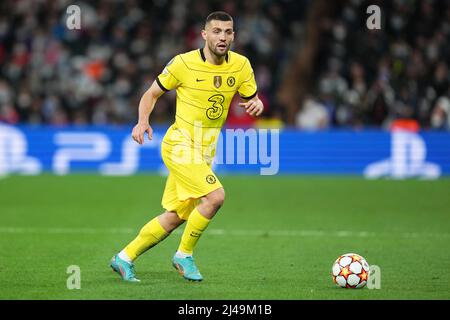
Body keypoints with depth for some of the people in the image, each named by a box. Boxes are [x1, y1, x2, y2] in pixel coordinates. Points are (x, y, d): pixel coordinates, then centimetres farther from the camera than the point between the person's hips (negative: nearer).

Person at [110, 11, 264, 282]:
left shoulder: (241, 65, -1)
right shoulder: (184, 64, -11)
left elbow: (251, 100, 10)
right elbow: (152, 94, 1)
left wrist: (256, 104, -15)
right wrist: (143, 122, -17)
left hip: (204, 152, 6)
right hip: (180, 145, -6)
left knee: (176, 217, 9)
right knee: (215, 196, -23)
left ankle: (125, 258, 23)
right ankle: (184, 255, -5)